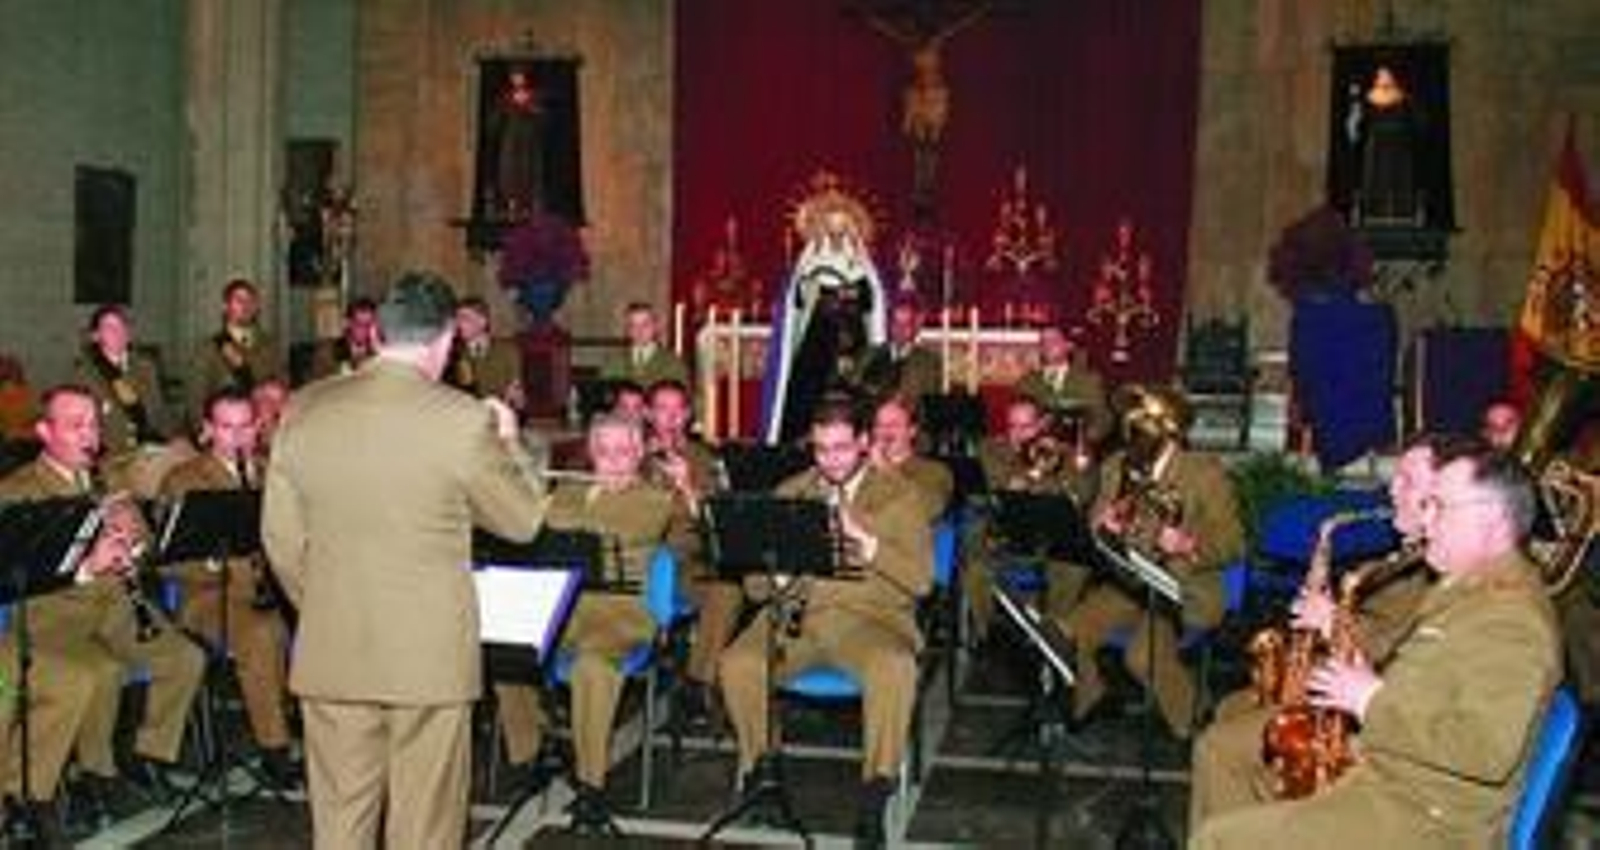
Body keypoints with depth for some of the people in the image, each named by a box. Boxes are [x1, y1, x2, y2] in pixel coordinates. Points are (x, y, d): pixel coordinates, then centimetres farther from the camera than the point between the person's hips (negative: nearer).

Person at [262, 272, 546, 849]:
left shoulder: (304, 410, 0)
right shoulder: (463, 420, -12)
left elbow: (280, 537, 6)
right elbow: (523, 521, -1)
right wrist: (507, 443, 15)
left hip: (329, 653, 4)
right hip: (430, 655, -4)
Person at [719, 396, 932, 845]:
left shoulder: (899, 496, 7)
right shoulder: (789, 494, 16)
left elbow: (920, 580, -4)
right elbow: (754, 583, 13)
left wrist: (865, 541, -16)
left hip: (870, 616, -3)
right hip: (796, 612, 3)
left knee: (895, 670, -35)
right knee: (736, 664, -25)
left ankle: (876, 788, -18)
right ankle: (761, 766, 0)